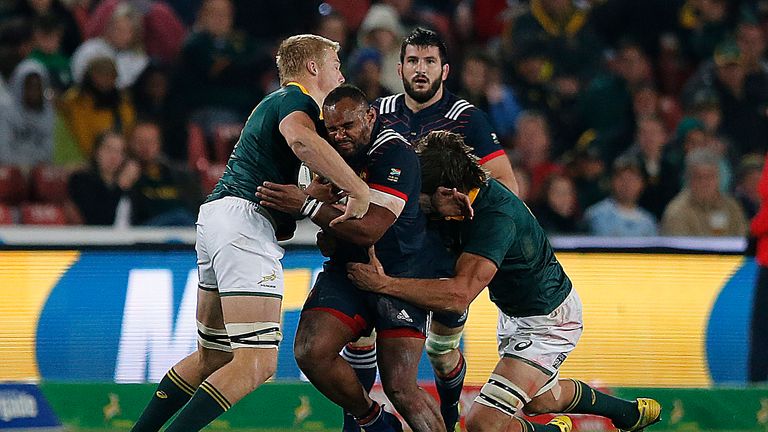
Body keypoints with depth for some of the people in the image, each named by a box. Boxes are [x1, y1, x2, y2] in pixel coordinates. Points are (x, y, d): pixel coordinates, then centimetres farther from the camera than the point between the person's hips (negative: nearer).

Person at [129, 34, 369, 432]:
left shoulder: (277, 101, 29)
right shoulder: (297, 98, -2)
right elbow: (299, 138, -27)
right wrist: (359, 190, -23)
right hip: (244, 219, -11)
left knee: (212, 357, 19)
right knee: (257, 363, -15)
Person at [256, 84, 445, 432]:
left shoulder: (394, 154, -18)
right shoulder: (332, 151, 3)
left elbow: (369, 230, -26)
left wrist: (307, 206, -29)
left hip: (399, 274, -6)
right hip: (346, 269, 6)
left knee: (401, 389, -16)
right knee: (310, 351, -18)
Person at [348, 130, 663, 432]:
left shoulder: (495, 220, -37)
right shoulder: (475, 190, -13)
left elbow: (459, 296, -45)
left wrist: (383, 283, -45)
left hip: (548, 322, -10)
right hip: (513, 313, 10)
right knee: (539, 400, 32)